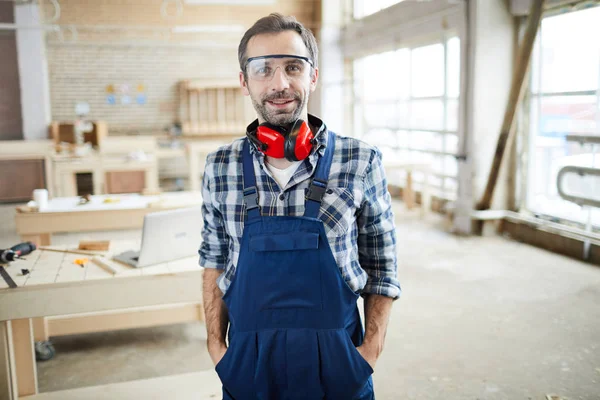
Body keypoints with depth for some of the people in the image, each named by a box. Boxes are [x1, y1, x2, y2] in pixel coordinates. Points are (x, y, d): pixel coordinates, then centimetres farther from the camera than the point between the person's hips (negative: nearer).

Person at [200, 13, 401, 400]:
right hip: (247, 364, 2)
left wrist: (371, 349, -6)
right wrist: (216, 343, 3)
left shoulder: (361, 161, -8)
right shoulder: (220, 167, -2)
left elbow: (382, 267, -1)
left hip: (337, 364, -1)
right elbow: (215, 259, 8)